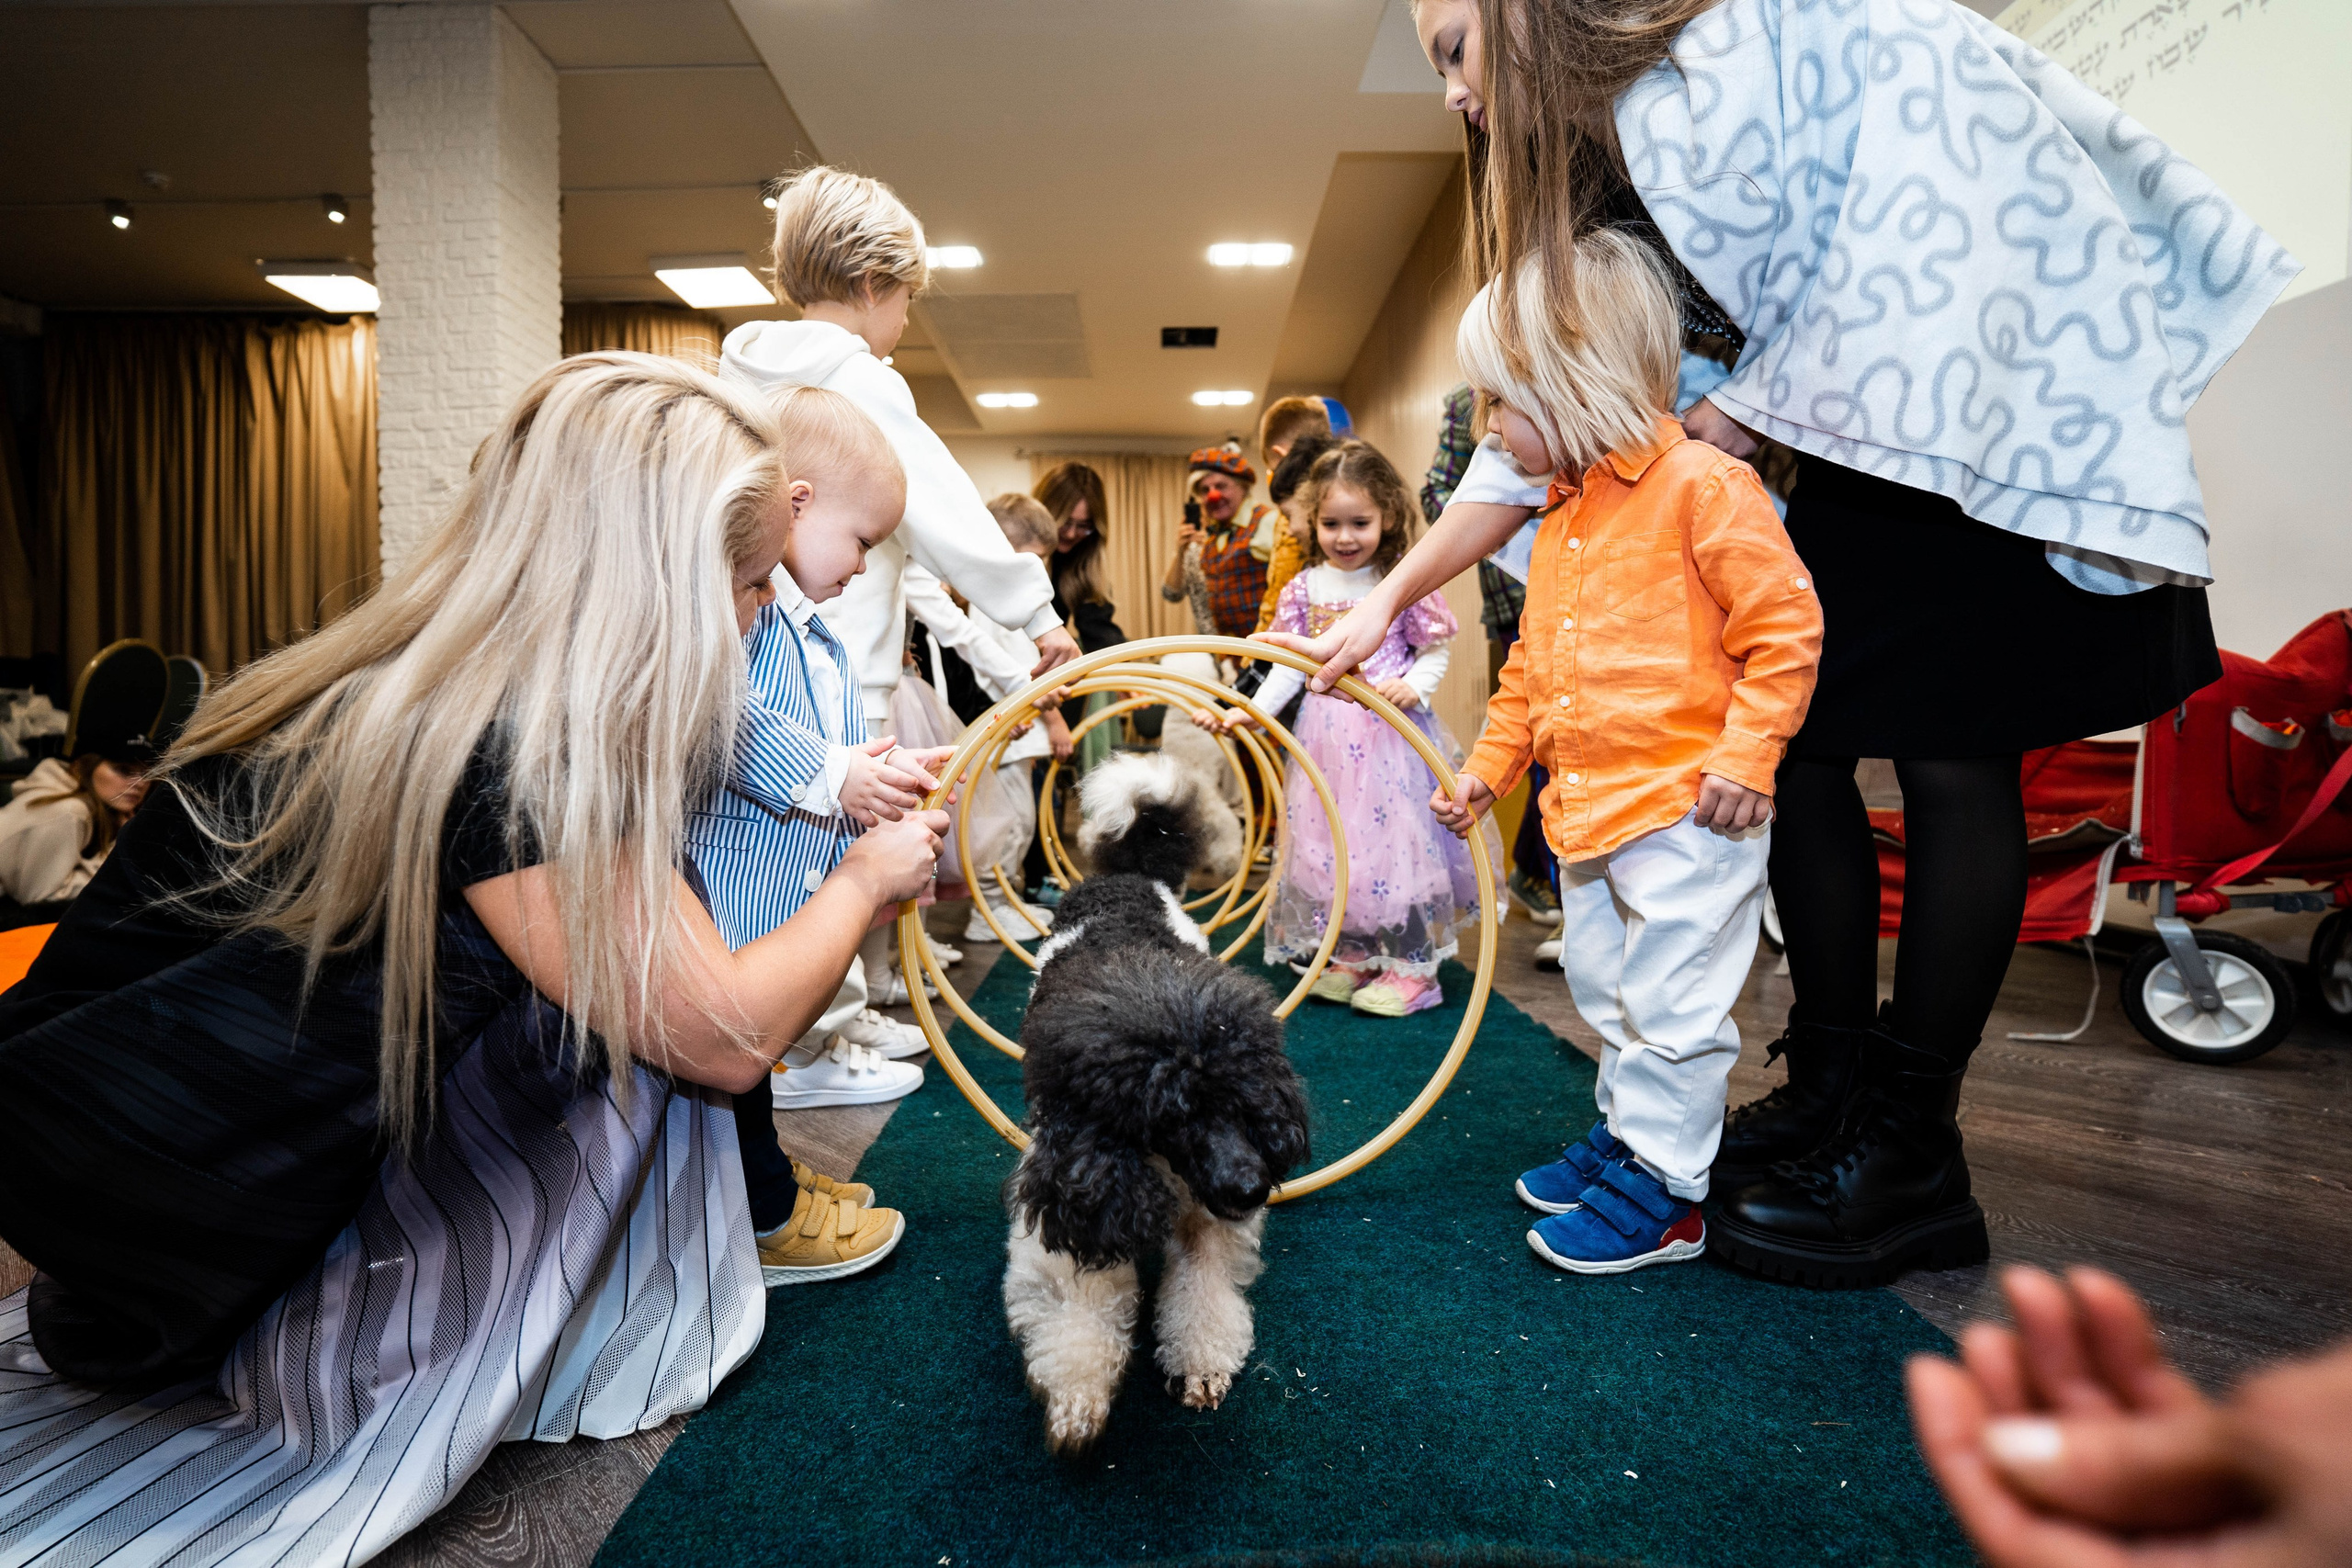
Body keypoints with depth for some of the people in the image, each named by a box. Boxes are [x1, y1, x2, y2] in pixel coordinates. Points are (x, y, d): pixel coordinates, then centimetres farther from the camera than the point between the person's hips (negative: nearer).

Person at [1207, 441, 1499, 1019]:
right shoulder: (1304, 589, 5)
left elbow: (1437, 651, 0)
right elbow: (1290, 667, 6)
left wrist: (1414, 687, -19)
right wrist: (1246, 713, -4)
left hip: (1390, 733, -4)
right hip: (1327, 736, 4)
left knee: (1394, 835, -3)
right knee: (1330, 839, 8)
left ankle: (1412, 964, 10)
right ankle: (1351, 955, 23)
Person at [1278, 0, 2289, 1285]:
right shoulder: (1609, 195, 9)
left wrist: (1751, 413, -17)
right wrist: (1386, 602, 4)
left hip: (2023, 387, -8)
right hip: (1872, 438, 8)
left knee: (1948, 747, -10)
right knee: (1792, 730, 1)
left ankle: (1911, 1159, -1)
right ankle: (1836, 1092, 12)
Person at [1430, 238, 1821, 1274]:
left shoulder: (1703, 486, -13)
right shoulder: (1561, 520, 13)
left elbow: (1784, 624, -14)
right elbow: (1530, 667, 20)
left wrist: (1745, 754, -18)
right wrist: (1488, 766, 18)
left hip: (1686, 805, -9)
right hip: (1585, 803, 9)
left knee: (1669, 999, 0)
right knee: (1605, 987, 19)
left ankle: (1662, 1187, 13)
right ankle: (1626, 1129, 37)